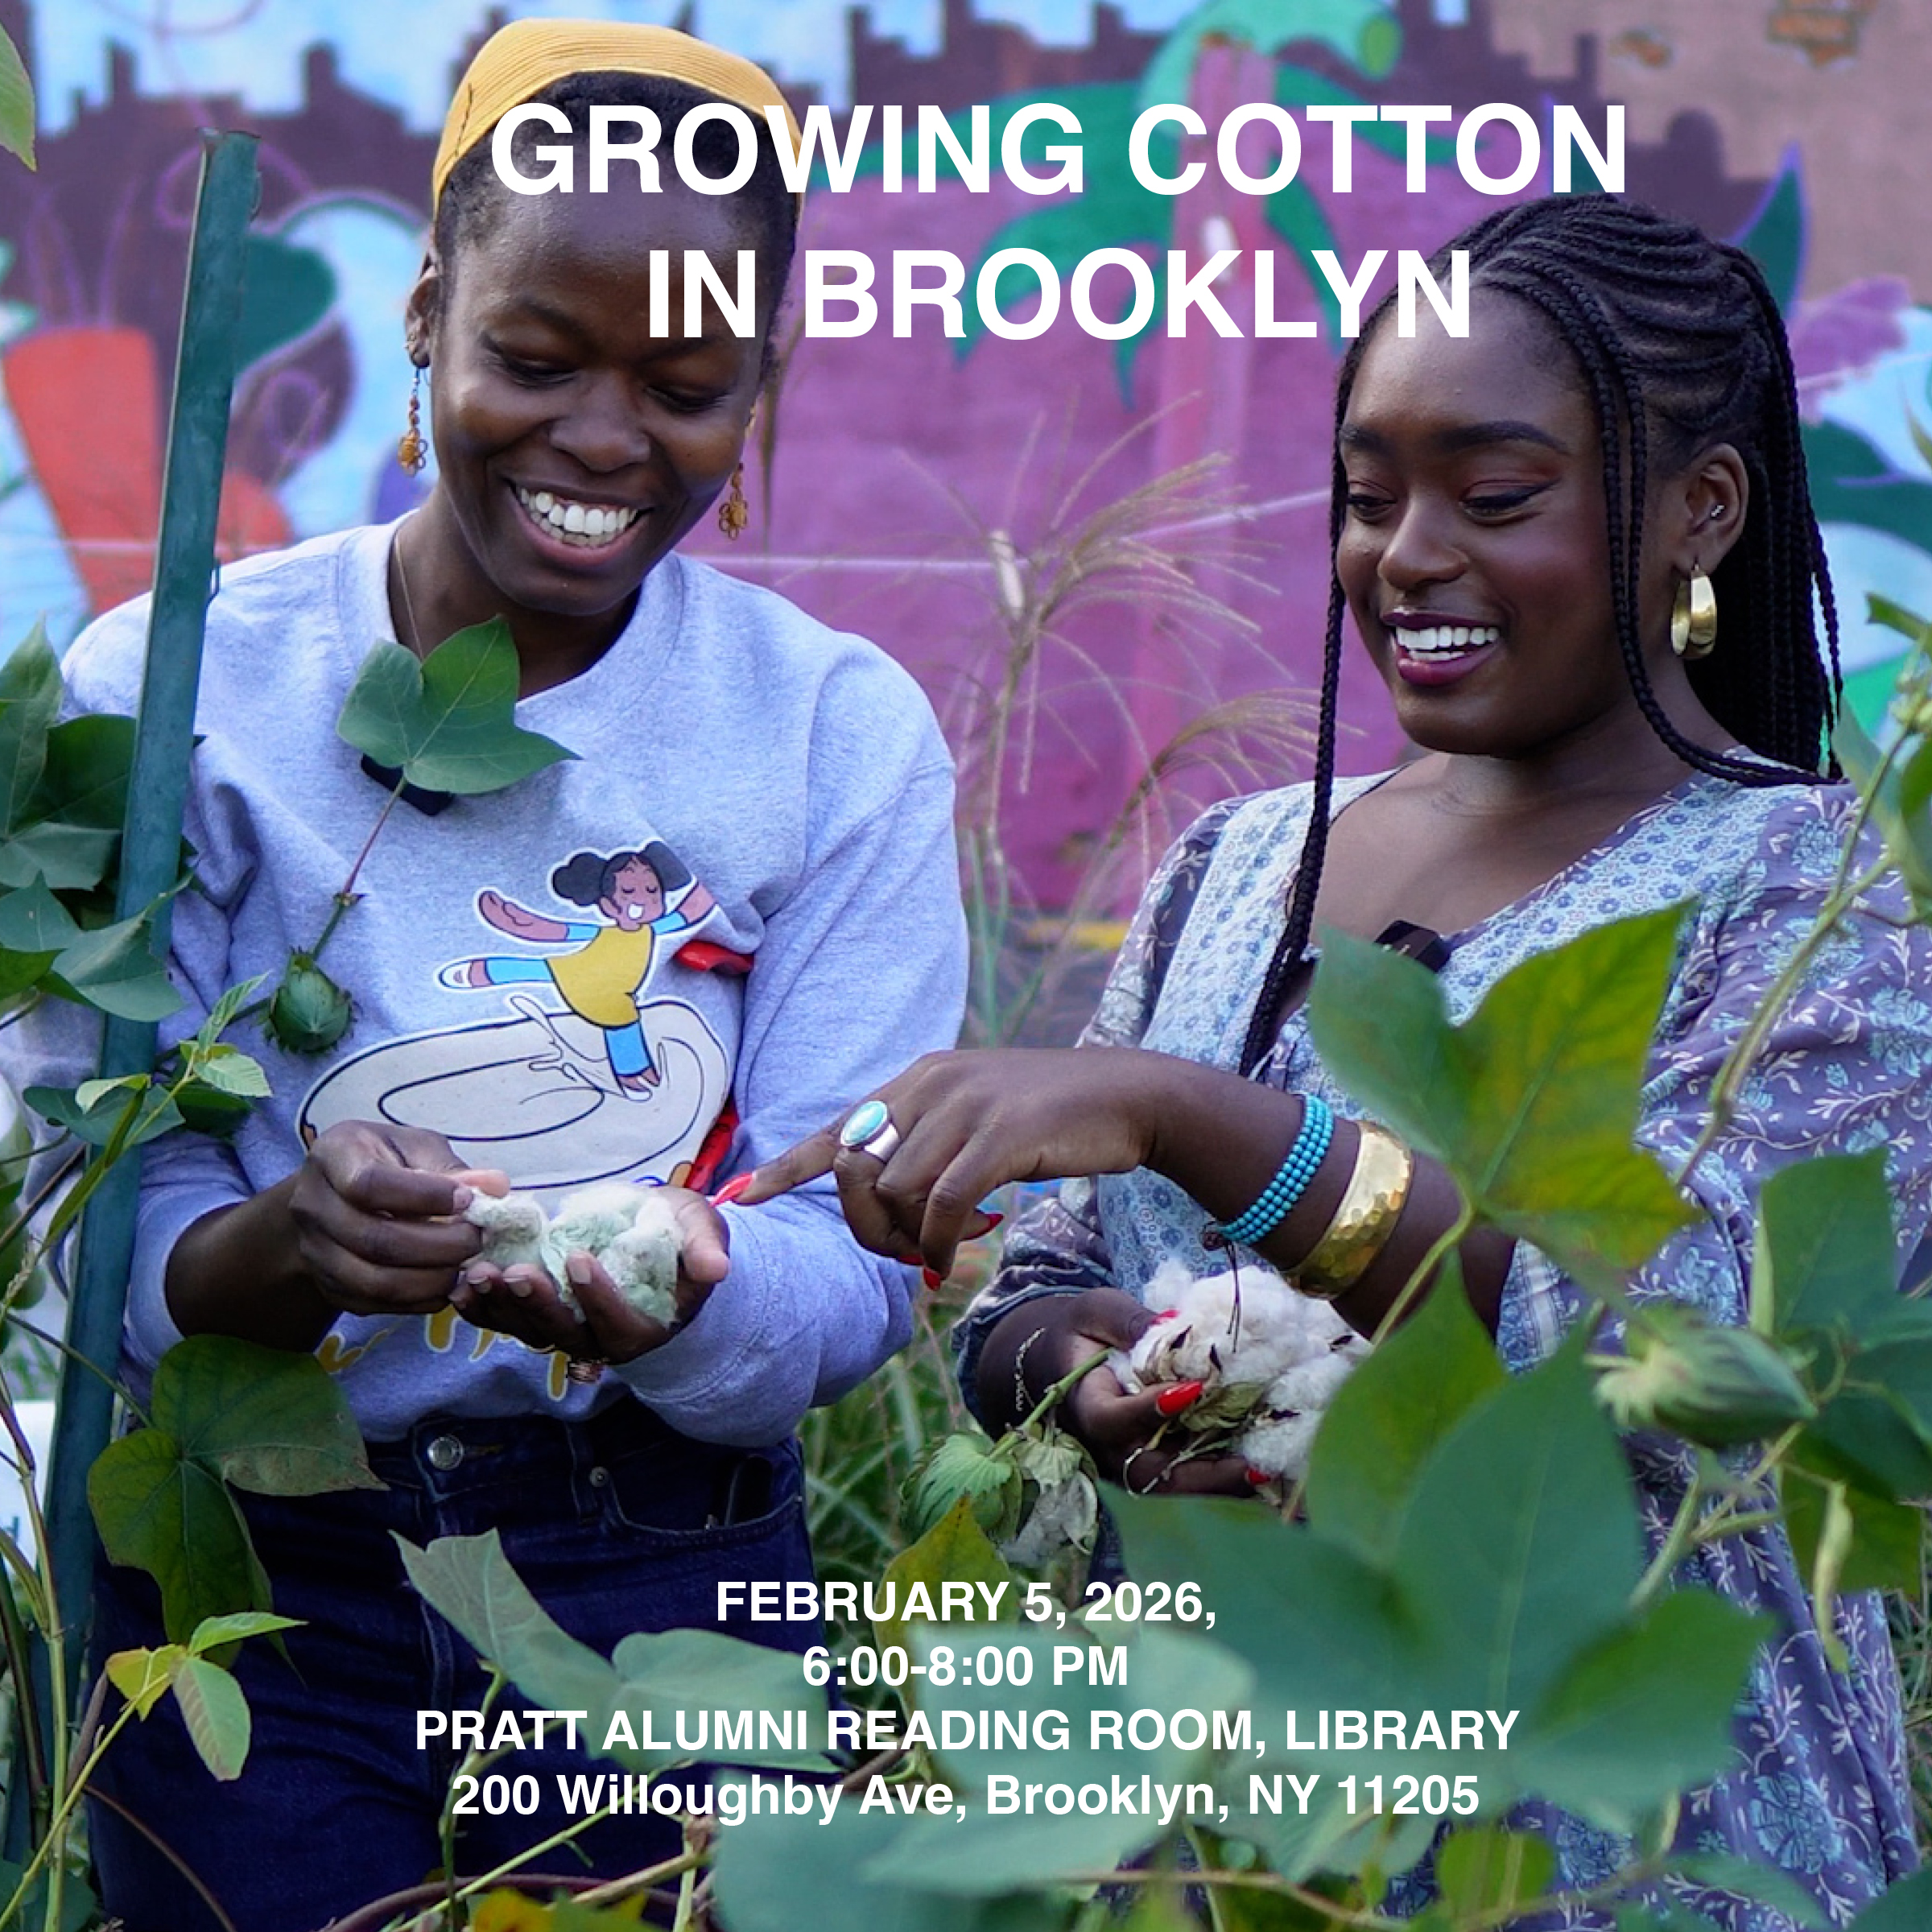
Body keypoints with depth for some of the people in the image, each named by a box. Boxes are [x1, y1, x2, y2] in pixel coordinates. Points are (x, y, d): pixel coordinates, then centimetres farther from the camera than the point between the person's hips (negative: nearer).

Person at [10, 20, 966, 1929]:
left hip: (673, 1588, 1)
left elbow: (855, 1266, -6)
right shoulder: (173, 688, -5)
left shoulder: (842, 733, -2)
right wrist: (284, 1247, -31)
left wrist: (683, 1298, -29)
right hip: (242, 1580, -1)